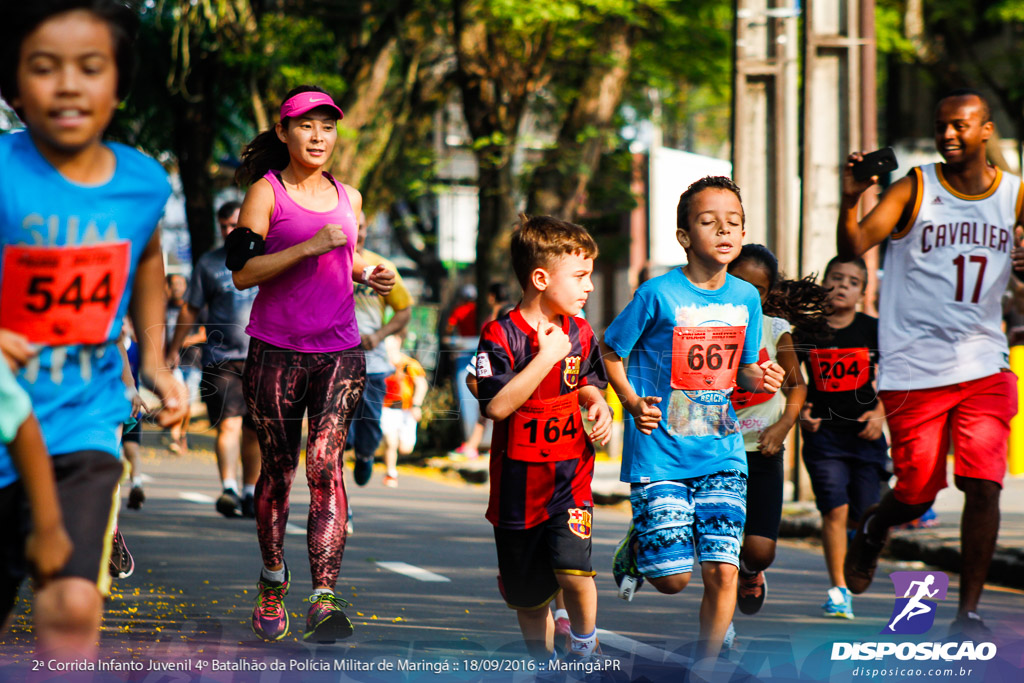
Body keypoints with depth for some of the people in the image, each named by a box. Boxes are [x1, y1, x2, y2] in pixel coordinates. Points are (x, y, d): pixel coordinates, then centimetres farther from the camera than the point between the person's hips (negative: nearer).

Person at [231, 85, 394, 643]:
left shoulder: (348, 198, 14)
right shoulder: (267, 192, -1)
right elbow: (241, 271, -11)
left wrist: (369, 274, 9)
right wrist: (310, 247, -19)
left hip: (339, 352, 2)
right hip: (277, 352, -2)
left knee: (326, 462, -13)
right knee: (278, 467, 7)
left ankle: (325, 598, -23)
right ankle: (272, 581, 29)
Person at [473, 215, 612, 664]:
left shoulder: (579, 333, 3)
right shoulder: (502, 336, -13)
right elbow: (497, 405, -23)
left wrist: (597, 403, -1)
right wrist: (546, 356, -23)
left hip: (570, 477, 2)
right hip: (519, 484, -2)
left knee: (573, 570, -19)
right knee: (528, 597, 11)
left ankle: (584, 646, 6)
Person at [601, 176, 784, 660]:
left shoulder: (746, 298, 5)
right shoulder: (658, 294, -9)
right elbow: (610, 350, 2)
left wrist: (759, 378, -5)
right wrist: (632, 403, -11)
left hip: (721, 452, 4)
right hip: (659, 453, -3)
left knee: (723, 571, -7)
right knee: (672, 577, -5)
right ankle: (636, 548, 30)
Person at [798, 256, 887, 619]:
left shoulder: (872, 330, 1)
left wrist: (879, 413, -7)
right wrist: (800, 411, -6)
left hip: (865, 434, 1)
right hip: (823, 432, -1)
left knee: (862, 516, 2)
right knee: (835, 509, -12)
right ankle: (838, 589, -5)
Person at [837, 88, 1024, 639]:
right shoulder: (914, 190, -3)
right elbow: (851, 251, -11)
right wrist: (849, 200, -29)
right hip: (913, 369, -2)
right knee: (917, 496, 1)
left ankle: (968, 610, 2)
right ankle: (873, 527, 37)